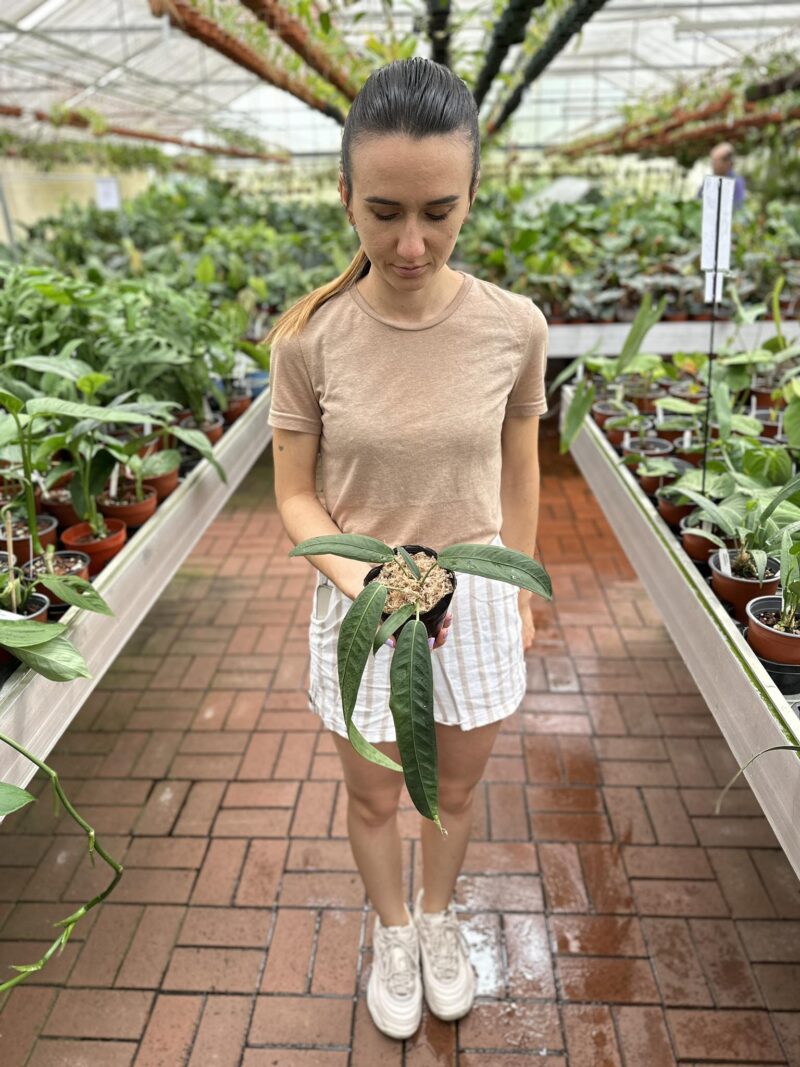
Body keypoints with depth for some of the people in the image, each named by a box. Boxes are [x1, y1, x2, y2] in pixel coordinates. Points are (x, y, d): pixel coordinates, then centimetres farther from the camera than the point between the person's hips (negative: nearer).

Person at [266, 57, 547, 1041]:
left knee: (455, 790, 23)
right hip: (358, 604, -1)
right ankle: (391, 933, 53)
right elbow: (295, 494, -8)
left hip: (477, 600, 2)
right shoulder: (309, 338, -16)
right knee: (373, 800, 21)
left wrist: (522, 596, 9)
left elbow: (519, 474, 1)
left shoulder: (514, 327, -13)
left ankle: (438, 918, 55)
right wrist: (362, 580, -25)